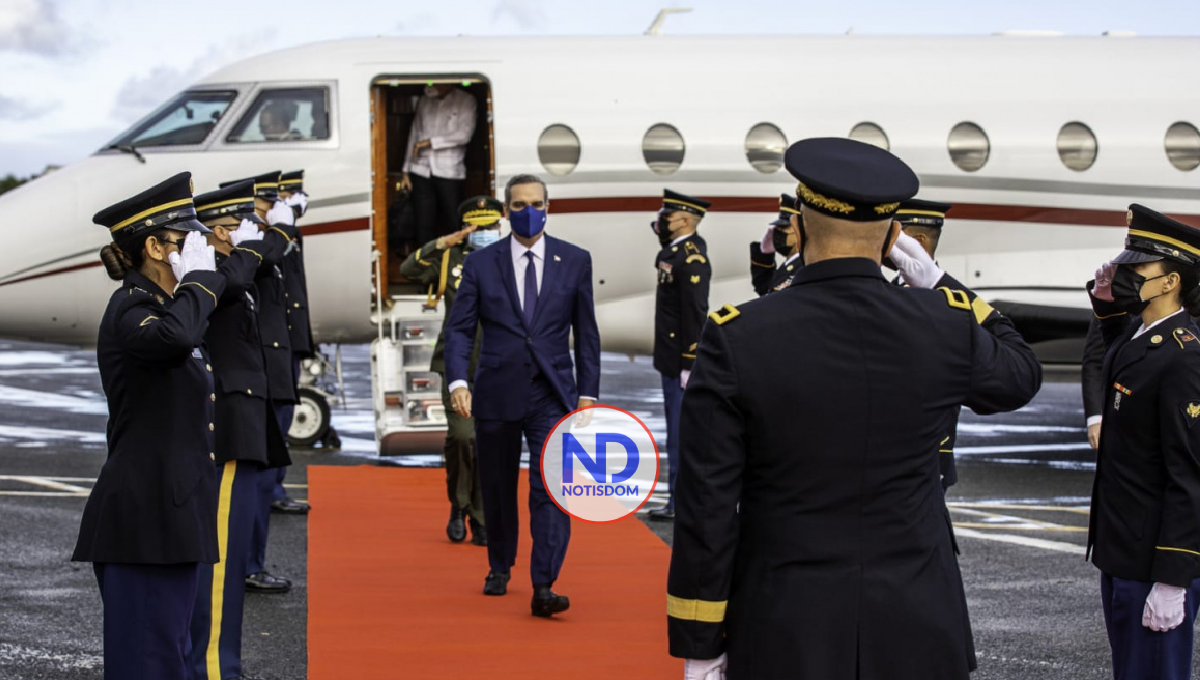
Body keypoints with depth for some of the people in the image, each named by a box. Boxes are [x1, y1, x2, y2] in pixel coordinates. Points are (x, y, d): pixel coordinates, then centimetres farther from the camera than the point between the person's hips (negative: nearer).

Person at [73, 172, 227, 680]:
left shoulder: (161, 306, 18)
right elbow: (175, 337, -37)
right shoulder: (130, 309, -13)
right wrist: (200, 275, -21)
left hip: (171, 515, 10)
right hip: (142, 519, -10)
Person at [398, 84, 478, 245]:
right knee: (423, 225, 0)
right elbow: (414, 134, 17)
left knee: (453, 224, -6)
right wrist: (406, 171, 13)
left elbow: (465, 134, -8)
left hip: (449, 171, -3)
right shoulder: (424, 101, 14)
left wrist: (430, 142, -9)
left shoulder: (465, 101, 3)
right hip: (421, 171, 3)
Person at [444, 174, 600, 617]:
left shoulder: (575, 261, 5)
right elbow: (459, 328, 1)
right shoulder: (480, 264, 3)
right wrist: (458, 381, -14)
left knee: (552, 490, -12)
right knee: (498, 490, 12)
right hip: (496, 395, 1)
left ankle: (543, 587, -16)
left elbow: (586, 332, 8)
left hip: (552, 396, -1)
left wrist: (587, 392, 3)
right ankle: (499, 568, 32)